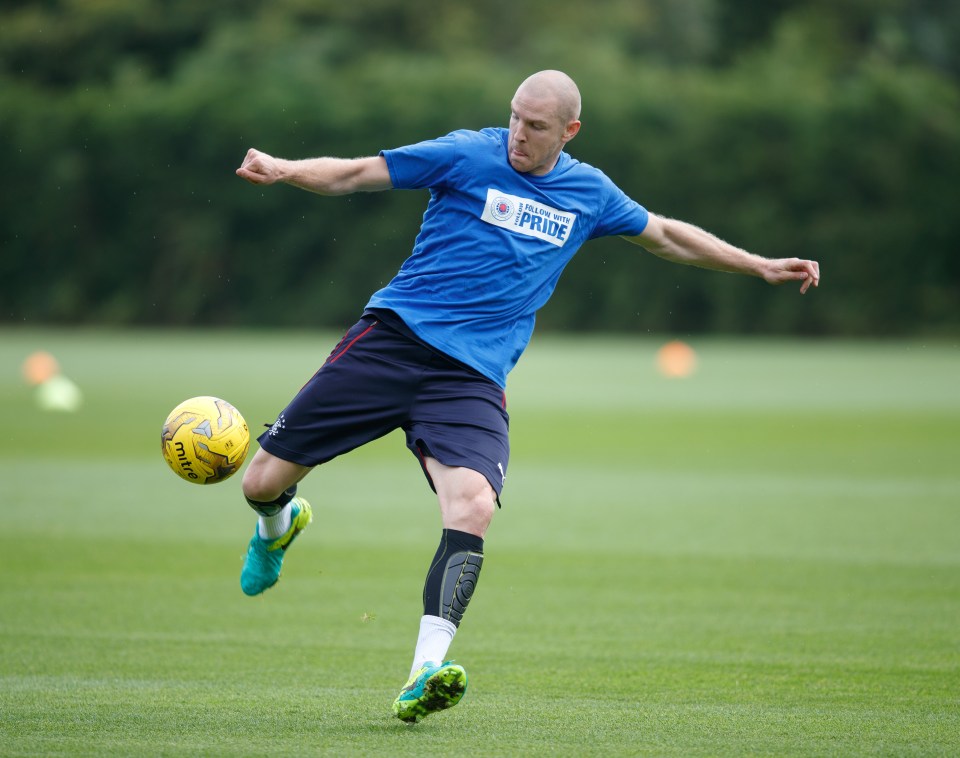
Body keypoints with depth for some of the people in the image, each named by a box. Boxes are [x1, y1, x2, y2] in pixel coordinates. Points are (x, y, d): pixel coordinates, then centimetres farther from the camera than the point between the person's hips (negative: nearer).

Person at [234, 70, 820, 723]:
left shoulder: (589, 193, 11)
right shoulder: (468, 156, -1)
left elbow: (666, 236, 28)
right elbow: (353, 175, -4)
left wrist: (761, 266, 28)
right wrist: (281, 170, -22)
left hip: (473, 376, 1)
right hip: (394, 339, -1)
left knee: (473, 508, -27)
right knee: (263, 482, -4)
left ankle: (425, 674, -31)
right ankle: (280, 525, 36)